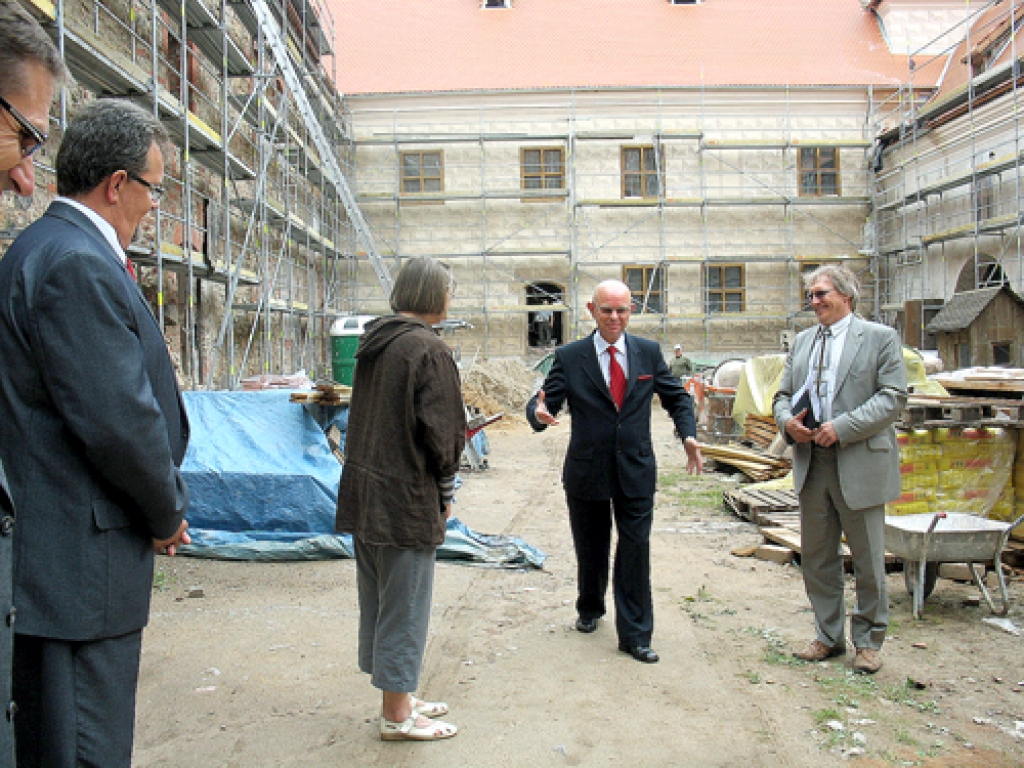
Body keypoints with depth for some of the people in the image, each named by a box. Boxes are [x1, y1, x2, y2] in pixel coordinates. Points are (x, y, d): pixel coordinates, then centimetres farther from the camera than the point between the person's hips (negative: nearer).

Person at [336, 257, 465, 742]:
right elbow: (441, 432, -17)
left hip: (362, 491, 8)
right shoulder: (429, 350, -16)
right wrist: (446, 493, -2)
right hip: (407, 499, -8)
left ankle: (395, 696, 32)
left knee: (377, 598, 17)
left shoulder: (374, 342, 8)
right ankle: (398, 715, 16)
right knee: (404, 602, 4)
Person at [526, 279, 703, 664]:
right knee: (591, 550, 16)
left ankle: (635, 635, 12)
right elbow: (544, 402, -8)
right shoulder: (569, 357, -4)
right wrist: (539, 413, -33)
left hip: (636, 471, 1)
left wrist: (689, 436, -6)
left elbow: (677, 398, 10)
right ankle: (590, 609, 42)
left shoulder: (649, 352, 2)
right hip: (587, 471, 0)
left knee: (635, 552, 0)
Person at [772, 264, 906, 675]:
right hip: (811, 464, 5)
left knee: (868, 559, 6)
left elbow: (893, 397, -10)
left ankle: (869, 640, 23)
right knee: (816, 557, 12)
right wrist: (787, 421, -7)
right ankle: (828, 636, 26)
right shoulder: (802, 341, 14)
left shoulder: (880, 337, -2)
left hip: (860, 464, -5)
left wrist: (842, 427, -19)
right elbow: (783, 394, 15)